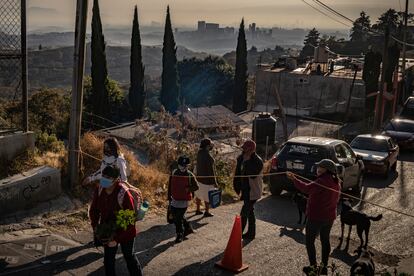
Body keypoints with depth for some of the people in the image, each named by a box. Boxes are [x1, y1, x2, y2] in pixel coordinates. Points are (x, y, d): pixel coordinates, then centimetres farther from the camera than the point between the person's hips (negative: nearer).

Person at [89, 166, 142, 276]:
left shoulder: (124, 194, -30)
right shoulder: (99, 190, -13)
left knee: (129, 256, 15)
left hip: (125, 232, -4)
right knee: (108, 258, 15)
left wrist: (117, 237, -25)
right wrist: (95, 226, -9)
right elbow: (94, 209, 3)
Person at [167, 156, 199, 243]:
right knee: (175, 216, 12)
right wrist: (169, 197, 12)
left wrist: (188, 189, -22)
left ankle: (180, 235, 12)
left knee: (179, 217, -4)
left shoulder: (190, 175, -8)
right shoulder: (174, 173, 3)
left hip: (184, 200, -5)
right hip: (174, 199, 5)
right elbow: (170, 186, 11)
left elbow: (196, 187, -7)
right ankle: (188, 228, 32)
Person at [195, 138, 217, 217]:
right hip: (207, 179, -8)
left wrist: (211, 147, 9)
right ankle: (207, 212, 18)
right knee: (208, 196, 7)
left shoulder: (200, 153, -5)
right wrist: (214, 182, -14)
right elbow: (211, 170, -22)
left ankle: (198, 210, 32)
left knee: (199, 195, 20)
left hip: (199, 177, 8)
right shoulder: (208, 156, -26)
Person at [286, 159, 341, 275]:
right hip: (329, 217, 8)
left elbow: (306, 188, -32)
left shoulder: (323, 181, -23)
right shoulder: (336, 182, 4)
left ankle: (313, 267, 10)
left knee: (310, 241, 6)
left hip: (316, 217, -8)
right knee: (325, 240, 18)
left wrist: (294, 179, -28)